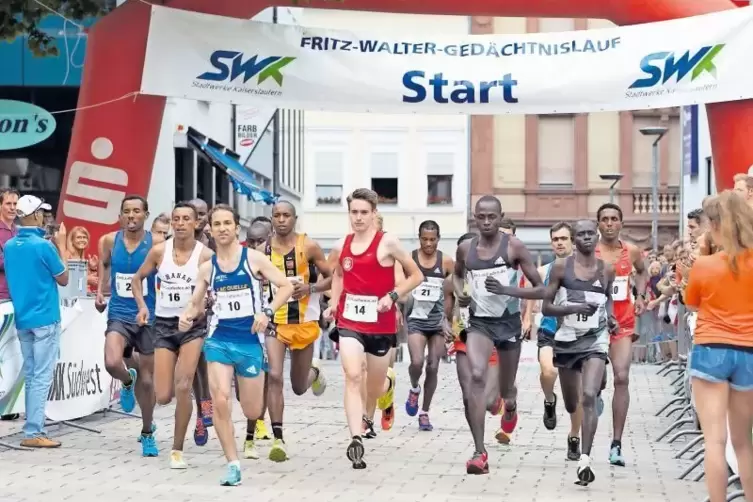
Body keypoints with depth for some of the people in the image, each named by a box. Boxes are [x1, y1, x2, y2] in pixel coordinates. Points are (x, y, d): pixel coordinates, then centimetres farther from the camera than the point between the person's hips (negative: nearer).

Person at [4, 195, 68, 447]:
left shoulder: (9, 246, 5)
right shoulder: (43, 246, -15)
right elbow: (63, 279, -4)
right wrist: (61, 245, 4)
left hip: (22, 319, 7)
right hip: (44, 319, -7)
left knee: (31, 376, 12)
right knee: (42, 377, -4)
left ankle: (34, 428, 15)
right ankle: (32, 432, -6)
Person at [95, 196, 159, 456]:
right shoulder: (109, 241, -1)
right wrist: (100, 292, 12)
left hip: (148, 317, -1)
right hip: (119, 315, 1)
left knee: (147, 379, 8)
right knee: (112, 364, -25)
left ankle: (147, 434, 27)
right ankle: (128, 381, 13)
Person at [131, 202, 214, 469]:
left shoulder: (206, 255, -7)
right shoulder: (159, 251, -1)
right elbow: (137, 278, 13)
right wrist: (142, 306, -1)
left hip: (193, 325, -2)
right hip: (164, 324, 2)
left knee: (183, 388, -15)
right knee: (163, 397, -2)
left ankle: (177, 450, -2)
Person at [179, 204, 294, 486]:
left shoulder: (253, 259, -4)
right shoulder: (207, 268, 5)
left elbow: (286, 286, -5)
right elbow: (196, 305, 13)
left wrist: (267, 312, -20)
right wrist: (187, 317, -11)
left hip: (250, 340, -1)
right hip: (219, 339, 2)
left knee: (252, 412, 6)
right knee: (220, 401, -15)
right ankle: (233, 465, -3)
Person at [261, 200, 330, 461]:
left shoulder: (308, 246, -6)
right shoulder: (263, 249, -1)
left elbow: (332, 278, -2)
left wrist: (310, 288, -18)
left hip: (304, 322, 0)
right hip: (273, 321, 1)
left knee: (299, 387, 13)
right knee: (274, 377, -18)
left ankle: (315, 373, 51)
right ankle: (278, 440, -15)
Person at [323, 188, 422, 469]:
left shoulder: (387, 243, -9)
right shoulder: (341, 246, 5)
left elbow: (416, 276, -4)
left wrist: (393, 296, -17)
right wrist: (333, 304, 9)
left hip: (381, 325, -2)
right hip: (349, 322, 2)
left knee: (375, 385, 14)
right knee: (352, 377, -19)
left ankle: (367, 417, 51)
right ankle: (356, 440, -26)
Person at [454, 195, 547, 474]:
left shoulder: (514, 247, -8)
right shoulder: (466, 248, 1)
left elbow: (540, 291, -8)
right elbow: (458, 274, 25)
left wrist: (507, 290, -23)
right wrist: (459, 292, 2)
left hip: (509, 322, -1)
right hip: (479, 322, 1)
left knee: (506, 391, 14)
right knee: (476, 377, -24)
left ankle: (510, 410, 56)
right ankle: (480, 452, -25)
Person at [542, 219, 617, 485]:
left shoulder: (606, 270, 2)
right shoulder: (561, 266, -5)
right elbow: (546, 307, -5)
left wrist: (610, 317, 2)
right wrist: (573, 308, -22)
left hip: (595, 339, -1)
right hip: (567, 339, 1)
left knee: (589, 397, -21)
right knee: (571, 403, 16)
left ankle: (585, 459, -24)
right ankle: (576, 433, 52)